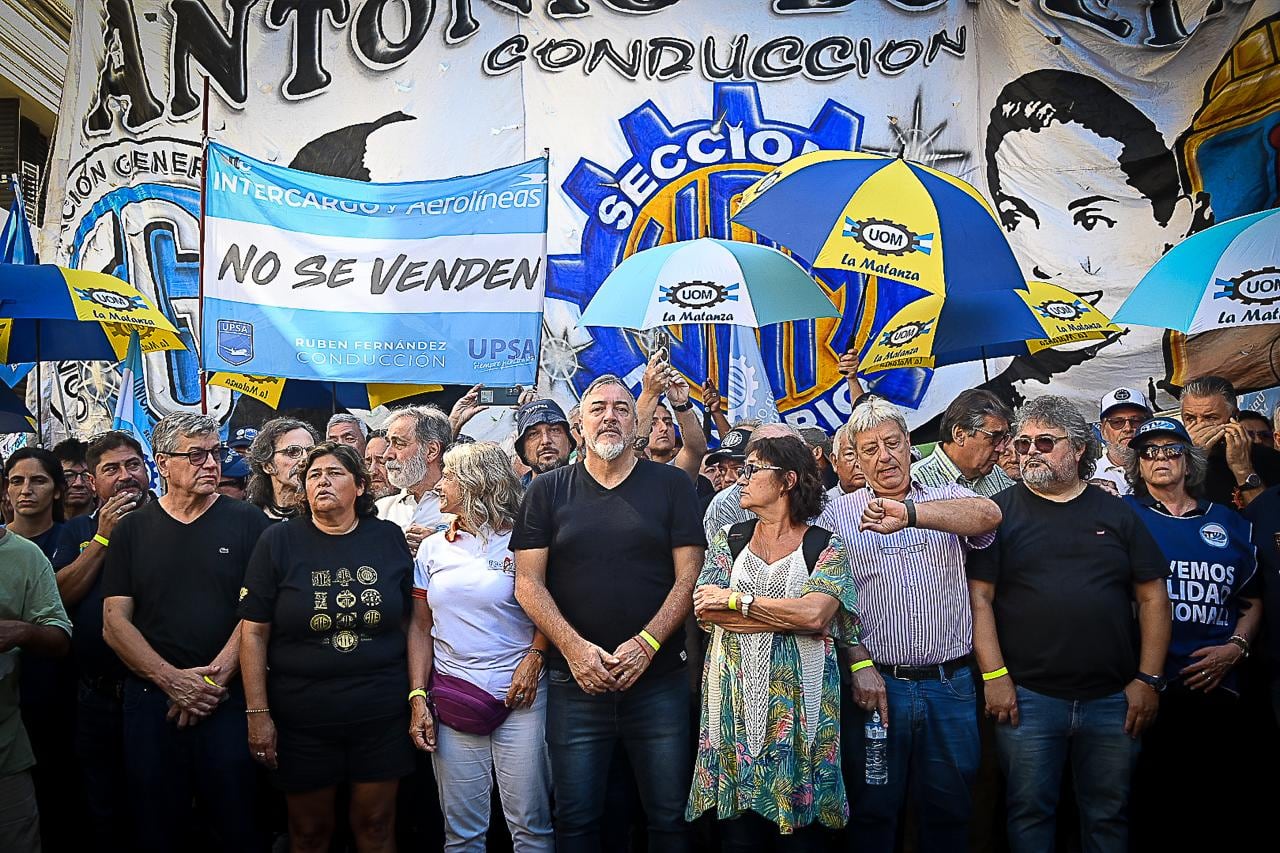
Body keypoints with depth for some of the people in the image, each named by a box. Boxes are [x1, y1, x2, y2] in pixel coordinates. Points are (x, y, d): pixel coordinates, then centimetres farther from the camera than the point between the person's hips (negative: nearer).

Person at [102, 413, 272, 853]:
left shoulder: (246, 522, 1)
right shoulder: (132, 529, 7)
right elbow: (115, 622, 2)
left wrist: (216, 676, -15)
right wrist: (172, 679, -11)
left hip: (228, 699, -2)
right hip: (151, 699, 2)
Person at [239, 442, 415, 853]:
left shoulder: (389, 538, 1)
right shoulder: (279, 542, -3)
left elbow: (410, 625, 5)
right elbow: (254, 632, -3)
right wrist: (257, 713, -7)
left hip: (382, 714, 1)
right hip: (302, 718, -1)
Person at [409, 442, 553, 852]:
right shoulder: (433, 548, 11)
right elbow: (420, 627, 12)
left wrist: (535, 657, -15)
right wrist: (418, 698, 5)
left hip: (520, 693, -3)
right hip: (453, 695, 4)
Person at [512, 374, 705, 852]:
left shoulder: (672, 486, 3)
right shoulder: (547, 491, 6)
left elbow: (688, 577, -2)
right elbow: (529, 582, 0)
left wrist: (646, 644, -15)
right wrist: (574, 647, -12)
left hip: (659, 681, -1)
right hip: (574, 683, 1)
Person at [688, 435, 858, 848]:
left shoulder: (827, 547, 2)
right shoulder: (729, 539, 10)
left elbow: (815, 614, -16)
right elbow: (705, 610, -5)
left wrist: (735, 601, -10)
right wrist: (791, 615, -10)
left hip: (799, 702, -2)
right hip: (734, 698, 2)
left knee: (799, 828, 4)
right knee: (738, 832, 5)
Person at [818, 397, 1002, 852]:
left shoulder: (948, 499, 6)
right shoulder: (837, 515, 4)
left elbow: (988, 515, -18)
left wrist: (909, 513, -32)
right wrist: (859, 665, -12)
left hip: (951, 687, 1)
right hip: (876, 682, -1)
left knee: (949, 814, 13)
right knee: (873, 813, 10)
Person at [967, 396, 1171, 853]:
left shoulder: (1117, 513, 8)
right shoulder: (1001, 511, 1)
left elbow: (1152, 598, 7)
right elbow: (980, 597, -3)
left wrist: (1149, 679, 0)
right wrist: (994, 675, -10)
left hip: (1114, 698, 2)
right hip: (1026, 697, -2)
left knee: (1109, 816, 13)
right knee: (1029, 814, 7)